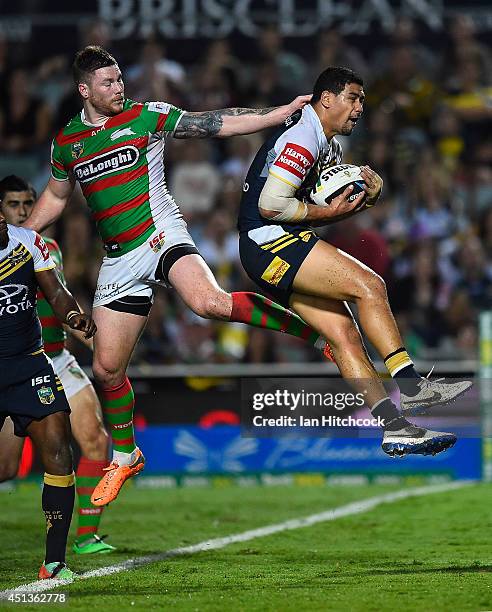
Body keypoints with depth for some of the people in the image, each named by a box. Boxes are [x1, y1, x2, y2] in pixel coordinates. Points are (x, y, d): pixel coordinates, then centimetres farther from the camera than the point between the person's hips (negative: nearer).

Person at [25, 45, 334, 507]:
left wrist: (284, 111, -6)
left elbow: (219, 124, -1)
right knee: (107, 367, 3)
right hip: (118, 260, 4)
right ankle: (125, 455, 26)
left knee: (209, 302, -34)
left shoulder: (146, 116, -1)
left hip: (162, 236, -4)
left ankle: (318, 332, -23)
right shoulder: (66, 142, 9)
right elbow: (54, 197, 26)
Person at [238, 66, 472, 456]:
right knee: (368, 285, -19)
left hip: (278, 250, 10)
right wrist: (327, 211, -12)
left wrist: (361, 199, 4)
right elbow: (270, 206, -20)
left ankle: (394, 427, -8)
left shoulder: (331, 146, 20)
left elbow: (315, 207, 22)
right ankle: (410, 385, -19)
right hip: (268, 239, -10)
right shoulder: (302, 138, -14)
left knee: (344, 332, -1)